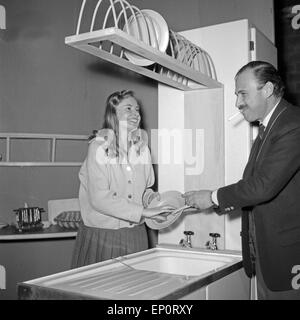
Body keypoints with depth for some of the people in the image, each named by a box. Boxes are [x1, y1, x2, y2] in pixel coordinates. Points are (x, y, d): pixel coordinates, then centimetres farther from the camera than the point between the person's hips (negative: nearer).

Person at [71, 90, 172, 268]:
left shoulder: (142, 146, 5)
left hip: (136, 235, 5)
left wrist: (153, 199, -5)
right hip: (102, 235, -4)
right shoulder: (100, 146, -11)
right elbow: (99, 198, -18)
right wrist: (143, 212, -19)